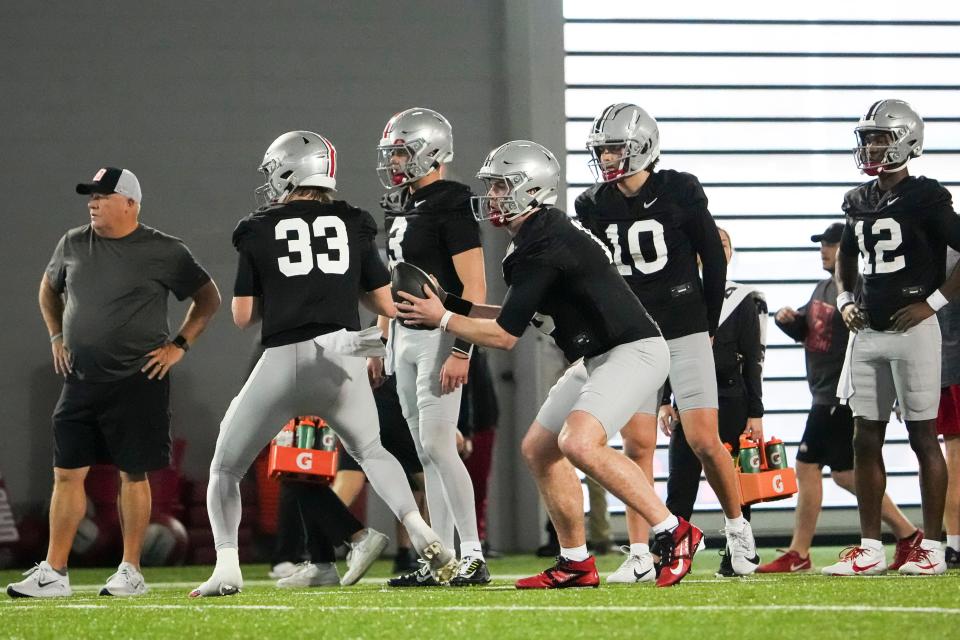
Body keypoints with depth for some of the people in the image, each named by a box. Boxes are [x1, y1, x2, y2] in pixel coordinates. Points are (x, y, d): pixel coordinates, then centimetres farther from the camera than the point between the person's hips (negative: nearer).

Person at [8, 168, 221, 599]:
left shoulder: (164, 252, -5)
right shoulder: (73, 245, 7)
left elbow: (208, 298, 4)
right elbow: (49, 289, 26)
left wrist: (179, 345, -3)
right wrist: (57, 337, 16)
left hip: (138, 381, -4)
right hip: (82, 380, 4)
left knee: (133, 474, 2)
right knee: (67, 473, 1)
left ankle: (131, 571, 10)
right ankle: (54, 573, 5)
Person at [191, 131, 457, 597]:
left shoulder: (259, 232, 4)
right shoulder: (354, 226, 10)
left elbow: (243, 317, 5)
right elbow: (388, 305, 12)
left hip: (283, 362, -2)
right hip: (341, 359, 3)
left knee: (225, 470, 16)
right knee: (370, 451, 28)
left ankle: (227, 566, -2)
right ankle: (420, 533, 6)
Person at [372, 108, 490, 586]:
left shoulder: (451, 207, -14)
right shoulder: (400, 208, 14)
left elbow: (474, 287, -18)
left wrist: (460, 351, -23)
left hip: (440, 333, -9)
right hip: (405, 335, 9)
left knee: (436, 444, -13)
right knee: (427, 452, 8)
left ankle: (473, 556, -9)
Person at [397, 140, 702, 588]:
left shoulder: (542, 247, -21)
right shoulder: (544, 234, 11)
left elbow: (505, 335, -17)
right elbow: (517, 318, 19)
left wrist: (443, 320, -6)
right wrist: (452, 304, 13)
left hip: (633, 352, -11)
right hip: (598, 358, 11)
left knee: (579, 443, -27)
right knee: (538, 449, 11)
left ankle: (675, 535, -20)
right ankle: (576, 564, 16)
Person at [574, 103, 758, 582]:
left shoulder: (680, 193, -6)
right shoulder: (595, 206, 3)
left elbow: (713, 260, 2)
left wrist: (707, 324, 5)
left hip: (684, 333, -3)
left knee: (704, 440, -6)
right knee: (638, 444, -4)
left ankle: (737, 526, 16)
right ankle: (639, 554, -1)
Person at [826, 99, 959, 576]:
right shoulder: (859, 201, 11)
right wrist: (845, 300, 14)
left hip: (912, 329, -7)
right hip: (867, 332, 7)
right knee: (865, 439, 6)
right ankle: (870, 549, 10)